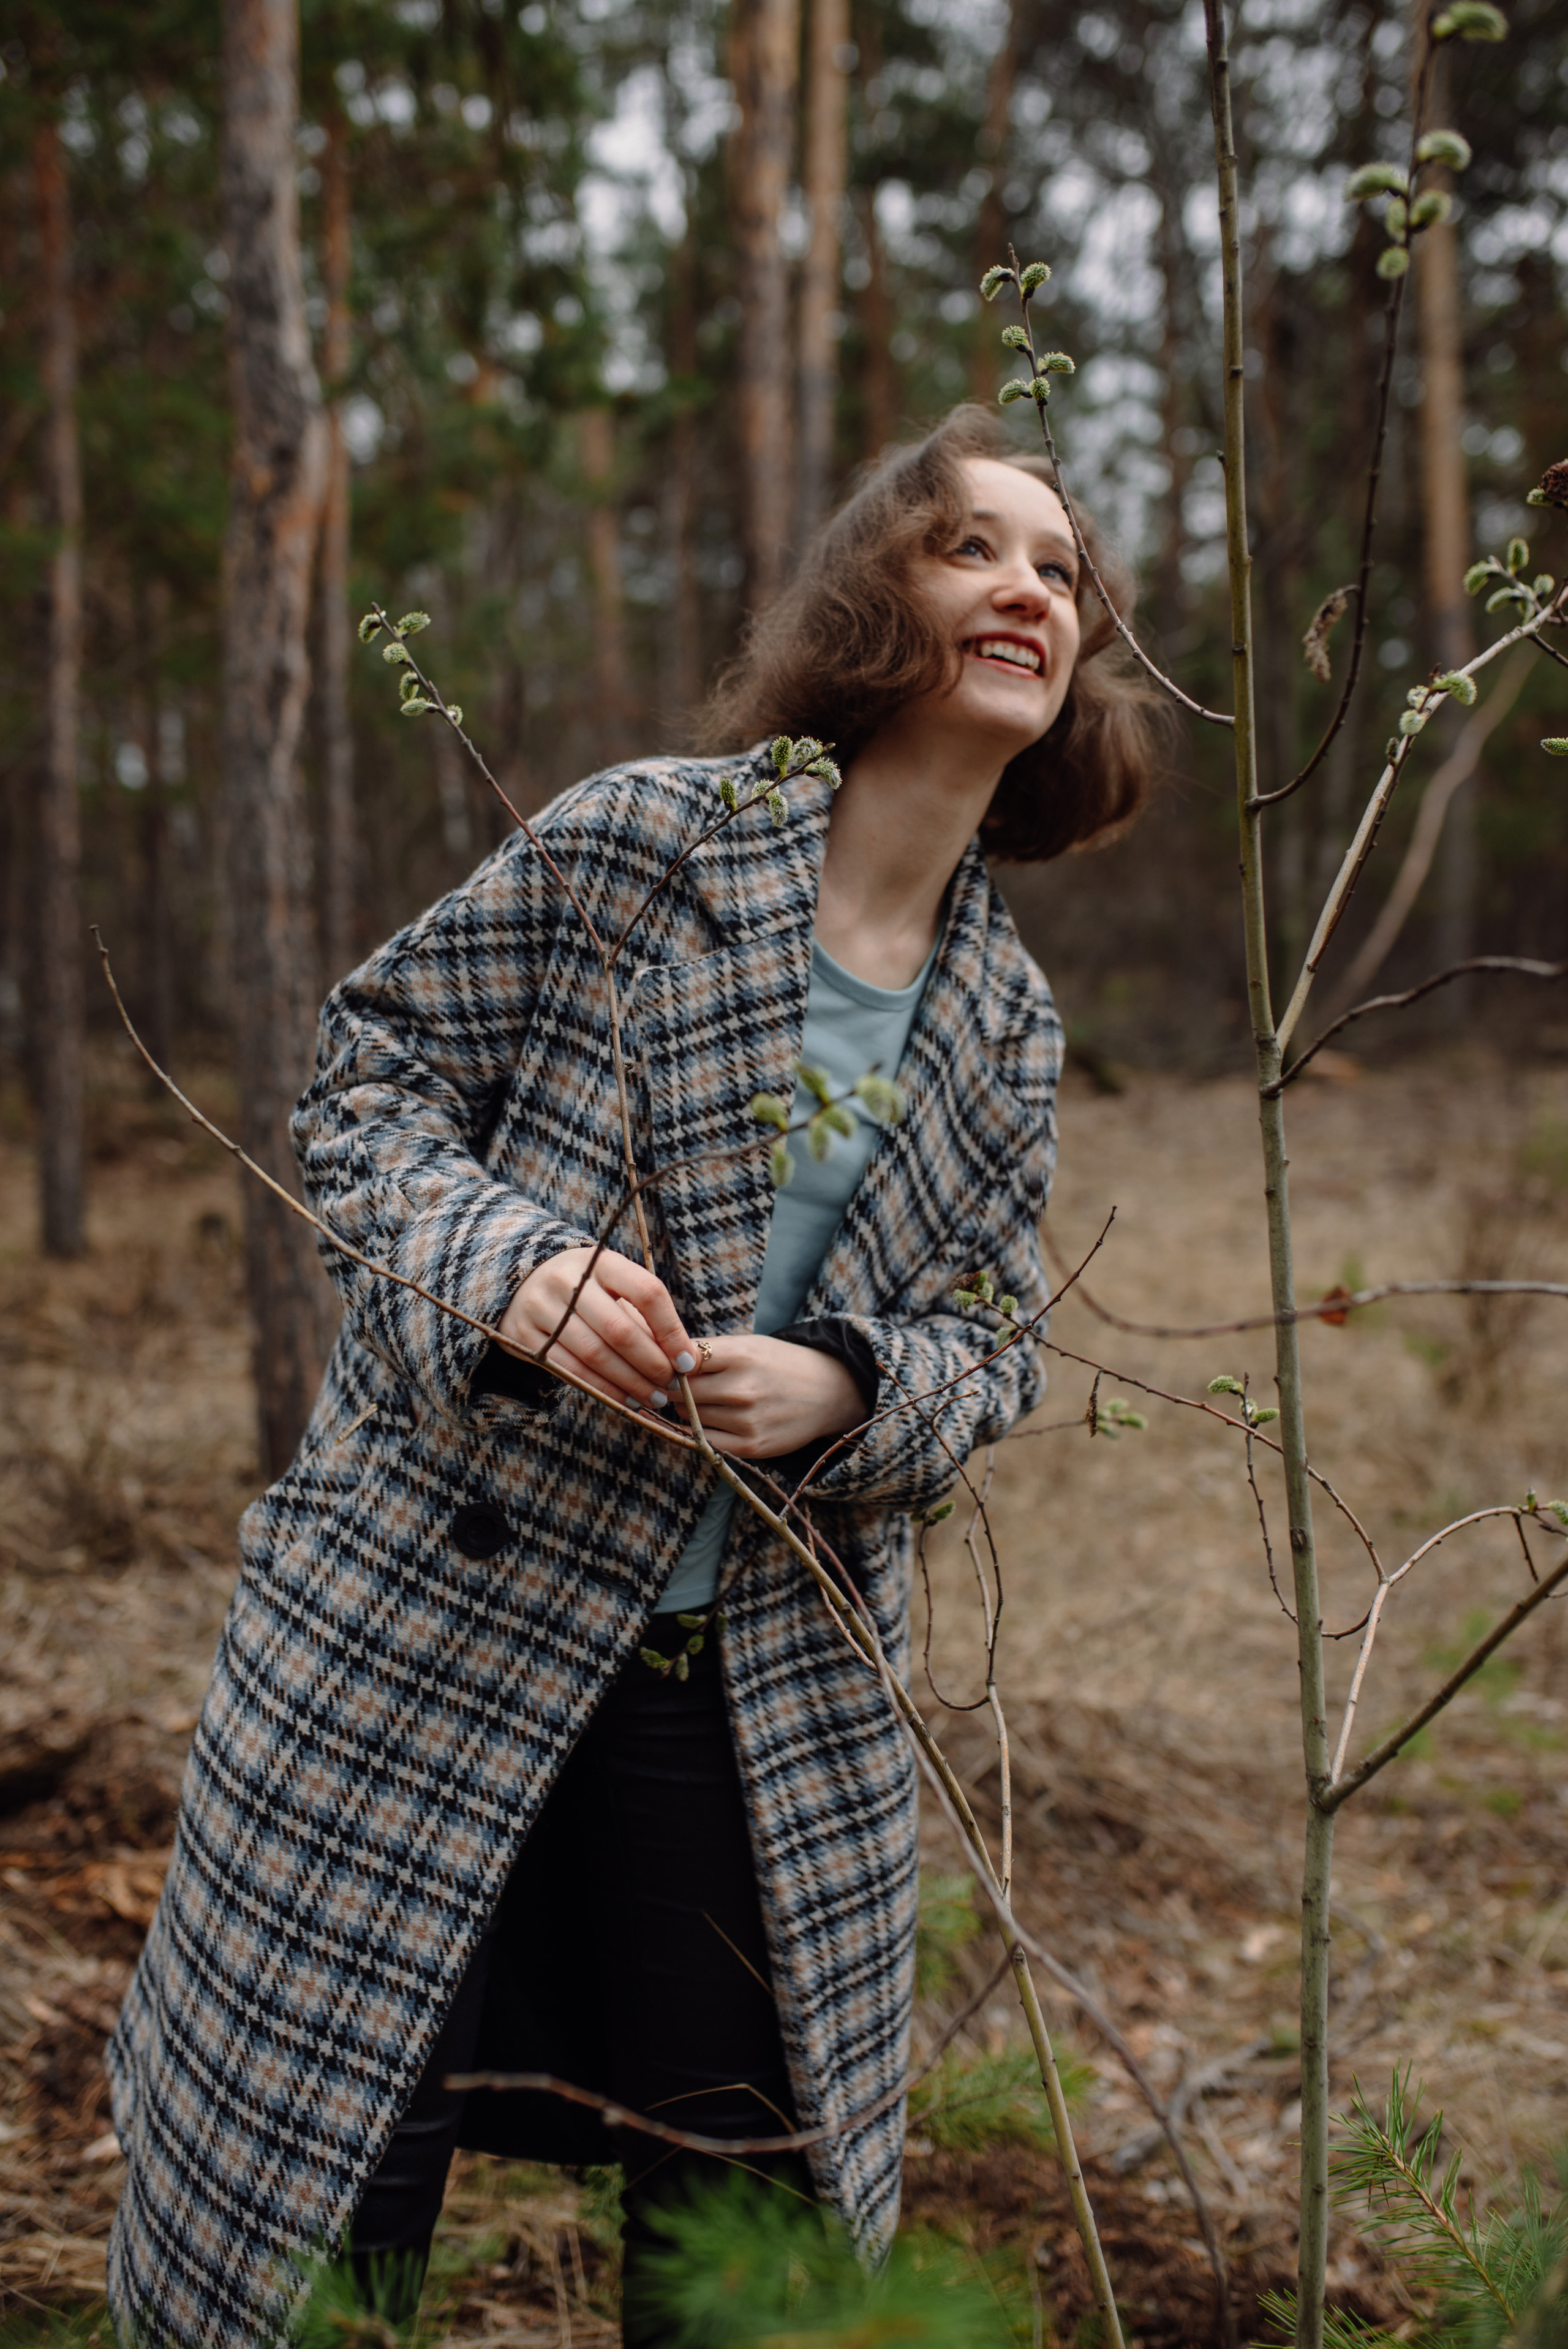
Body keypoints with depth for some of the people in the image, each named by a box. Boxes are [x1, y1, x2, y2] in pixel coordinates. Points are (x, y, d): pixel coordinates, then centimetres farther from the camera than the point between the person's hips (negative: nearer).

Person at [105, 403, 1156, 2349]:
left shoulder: (1010, 1020, 6)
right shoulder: (647, 838, -8)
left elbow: (992, 1343, 9)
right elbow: (366, 1077, -4)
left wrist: (845, 1387, -13)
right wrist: (518, 1269, -23)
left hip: (776, 1702, 4)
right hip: (435, 1623, -4)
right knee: (330, 2175, 7)